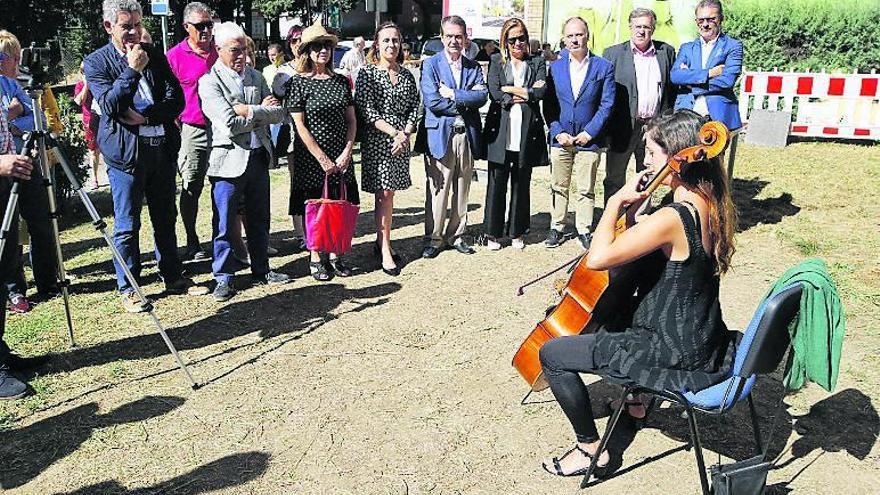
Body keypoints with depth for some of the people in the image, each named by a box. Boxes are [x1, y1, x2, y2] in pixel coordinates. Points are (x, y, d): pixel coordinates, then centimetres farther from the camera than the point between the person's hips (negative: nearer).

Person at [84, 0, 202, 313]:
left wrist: (146, 116, -11)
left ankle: (174, 278, 26)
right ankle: (127, 290, 14)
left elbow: (176, 100, 3)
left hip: (162, 147, 4)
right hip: (125, 152, -4)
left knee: (166, 218, 14)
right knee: (127, 225, 2)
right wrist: (132, 70, -18)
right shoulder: (96, 62, -1)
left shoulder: (155, 55, 9)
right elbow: (109, 105, -13)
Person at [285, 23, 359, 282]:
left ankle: (334, 255, 20)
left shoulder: (341, 81, 7)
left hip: (341, 157, 4)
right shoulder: (298, 82, -5)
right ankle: (315, 258, 17)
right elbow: (300, 126, -10)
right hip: (311, 158, -4)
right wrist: (323, 159, -13)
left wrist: (346, 153, -5)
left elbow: (351, 121, 7)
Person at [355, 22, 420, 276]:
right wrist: (394, 133, -17)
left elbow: (414, 108, 9)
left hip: (401, 139, 5)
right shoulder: (367, 73, -4)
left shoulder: (407, 75, 11)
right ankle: (385, 250, 2)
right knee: (384, 194, -4)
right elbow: (366, 111, -12)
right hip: (376, 140, -5)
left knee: (389, 192, 9)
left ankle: (381, 240, 22)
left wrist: (406, 133, -8)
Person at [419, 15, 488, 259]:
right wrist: (465, 103, -7)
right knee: (437, 190, 0)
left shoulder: (474, 67, 11)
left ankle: (455, 235, 24)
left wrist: (452, 95, -13)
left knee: (462, 190, 12)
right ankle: (434, 238, 11)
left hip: (468, 136, 4)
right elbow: (432, 101, -12)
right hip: (440, 135, -4)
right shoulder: (431, 64, 0)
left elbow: (482, 96, -5)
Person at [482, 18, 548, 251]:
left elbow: (540, 92, -6)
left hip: (526, 133, 1)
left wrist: (510, 90, -7)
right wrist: (527, 93, -7)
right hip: (500, 131, -1)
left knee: (521, 184, 9)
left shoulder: (537, 62, 11)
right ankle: (493, 233, 13)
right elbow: (495, 93, -7)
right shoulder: (496, 61, 8)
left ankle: (517, 232, 21)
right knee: (497, 184, 2)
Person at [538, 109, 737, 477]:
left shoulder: (673, 218, -28)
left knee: (551, 354, -1)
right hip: (705, 347, 9)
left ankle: (590, 448, 12)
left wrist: (617, 201, -19)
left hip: (677, 359, -9)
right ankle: (635, 398, 46)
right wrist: (633, 218, -3)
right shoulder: (711, 205, 0)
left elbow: (598, 258, -31)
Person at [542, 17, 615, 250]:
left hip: (589, 140, -2)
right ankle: (557, 228, 20)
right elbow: (548, 105, 4)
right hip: (560, 138, 2)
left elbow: (607, 104, -3)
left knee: (586, 189, 5)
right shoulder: (555, 67, 5)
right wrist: (557, 132, -7)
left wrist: (589, 132, -10)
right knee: (558, 187, 9)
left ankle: (584, 230, 16)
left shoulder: (603, 67, 0)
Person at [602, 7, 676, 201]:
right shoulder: (613, 53, 2)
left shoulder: (667, 52, 8)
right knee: (614, 178, 4)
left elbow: (673, 86, 10)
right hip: (622, 125, -2)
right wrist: (606, 125, -7)